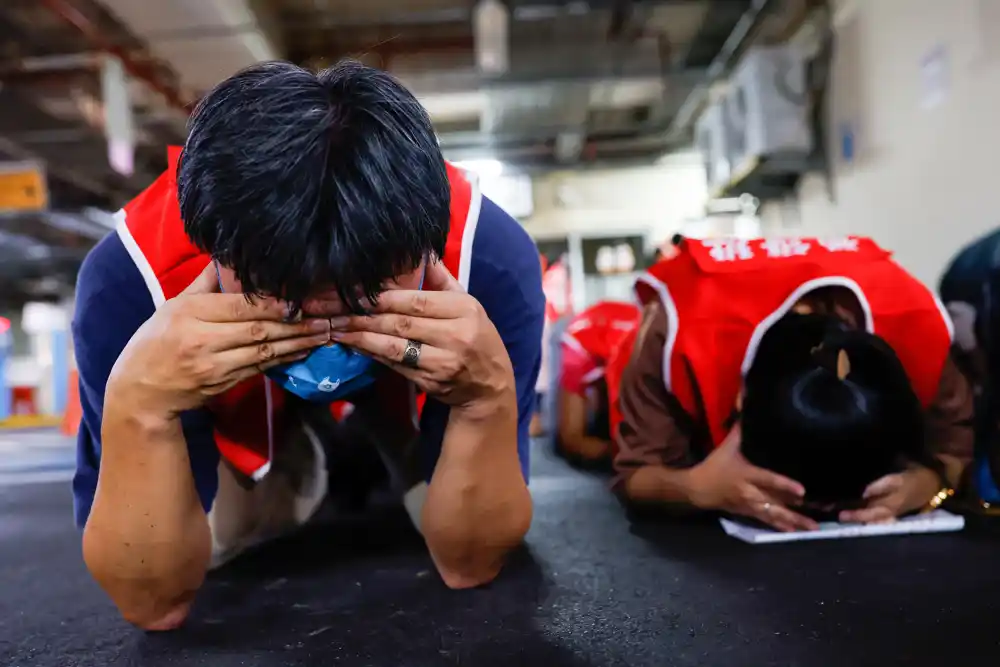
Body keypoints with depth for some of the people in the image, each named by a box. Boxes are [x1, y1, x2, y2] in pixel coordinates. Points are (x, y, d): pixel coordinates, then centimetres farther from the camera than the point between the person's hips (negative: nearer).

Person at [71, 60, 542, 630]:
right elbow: (154, 602, -29)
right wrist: (140, 405, -47)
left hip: (406, 395, 1)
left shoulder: (490, 260, -38)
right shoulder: (130, 279, -36)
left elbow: (469, 565, -28)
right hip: (242, 408, 0)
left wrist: (487, 396, -47)